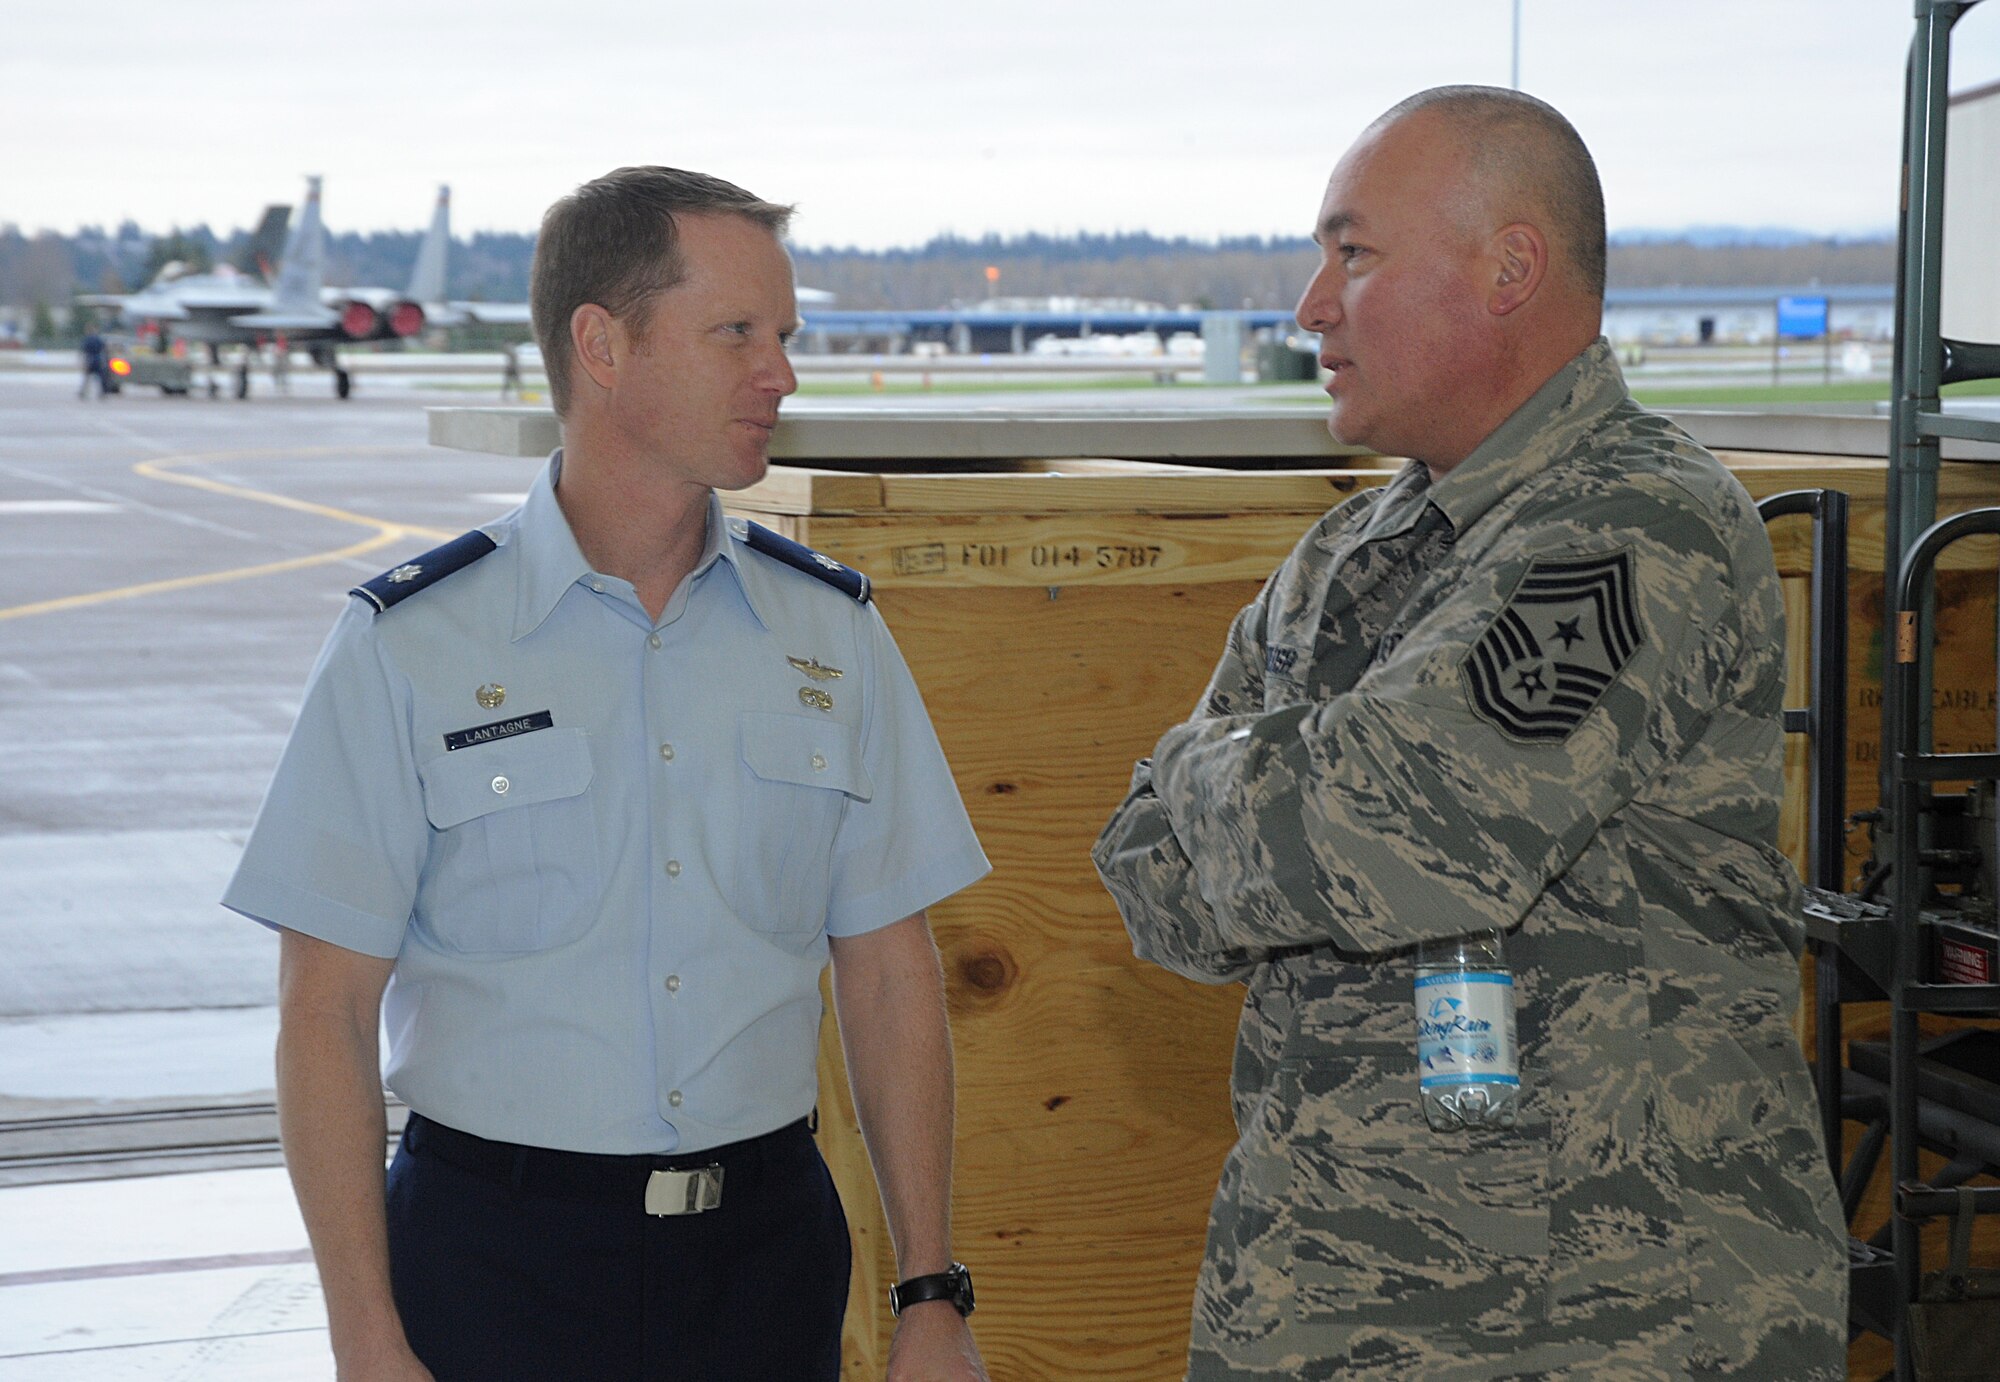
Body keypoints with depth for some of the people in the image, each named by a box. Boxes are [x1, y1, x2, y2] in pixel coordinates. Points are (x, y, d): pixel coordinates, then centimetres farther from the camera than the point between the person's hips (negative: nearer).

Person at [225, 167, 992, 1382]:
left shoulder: (834, 633, 4)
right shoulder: (410, 645, -6)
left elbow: (889, 972, 6)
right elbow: (328, 1012, -7)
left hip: (768, 1246, 3)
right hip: (497, 1257, -3)